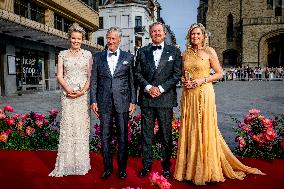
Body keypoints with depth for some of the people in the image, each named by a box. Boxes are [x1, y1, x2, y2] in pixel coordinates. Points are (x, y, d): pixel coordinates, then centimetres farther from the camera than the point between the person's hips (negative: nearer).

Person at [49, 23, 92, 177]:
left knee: (82, 126, 2)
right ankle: (66, 163, 9)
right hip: (67, 94, 1)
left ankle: (81, 163, 14)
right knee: (67, 126, -1)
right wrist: (68, 89, -12)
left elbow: (90, 76, 3)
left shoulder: (87, 54, 7)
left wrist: (82, 91, -11)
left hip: (83, 94, -1)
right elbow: (59, 76, 4)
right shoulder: (63, 54, 10)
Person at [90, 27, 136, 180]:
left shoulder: (128, 57, 6)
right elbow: (94, 81, 7)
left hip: (122, 102, -1)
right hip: (104, 103, 1)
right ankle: (107, 168, 24)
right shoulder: (98, 57, 9)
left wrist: (133, 101, 1)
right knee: (105, 137, 8)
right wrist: (93, 101, 1)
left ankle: (122, 168, 23)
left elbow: (132, 81, 5)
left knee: (122, 137, 7)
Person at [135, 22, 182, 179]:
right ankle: (146, 164, 21)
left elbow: (177, 74, 0)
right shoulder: (142, 52, 12)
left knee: (166, 134, 6)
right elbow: (137, 73, 7)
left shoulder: (174, 51, 7)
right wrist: (148, 87, -9)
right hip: (146, 98, 2)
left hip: (166, 98, -1)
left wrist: (160, 88, -10)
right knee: (146, 134, 7)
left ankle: (166, 166, 20)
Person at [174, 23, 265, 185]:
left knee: (205, 129, -2)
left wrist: (203, 80, -13)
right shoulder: (185, 54, 12)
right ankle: (190, 167, 20)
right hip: (188, 95, 4)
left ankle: (206, 169, 13)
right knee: (189, 130, 7)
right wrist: (184, 80, -2)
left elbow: (219, 73, -1)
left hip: (204, 94, -4)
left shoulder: (209, 51, 0)